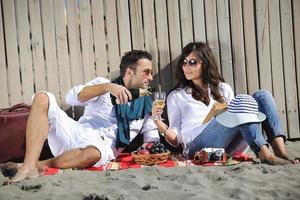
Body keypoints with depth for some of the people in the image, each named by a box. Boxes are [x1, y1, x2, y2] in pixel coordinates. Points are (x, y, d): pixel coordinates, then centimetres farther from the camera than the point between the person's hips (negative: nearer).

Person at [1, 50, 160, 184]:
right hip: (76, 134, 2)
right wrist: (107, 87, -18)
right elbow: (72, 97, -5)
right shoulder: (104, 84, 12)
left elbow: (153, 140, 12)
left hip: (102, 146, -2)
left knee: (93, 153, -41)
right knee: (42, 98, -20)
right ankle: (29, 166, -31)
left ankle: (39, 165, -21)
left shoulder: (146, 105, 15)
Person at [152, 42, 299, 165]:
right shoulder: (176, 96, 16)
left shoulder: (223, 89, 26)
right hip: (198, 145, -4)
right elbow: (176, 140, 10)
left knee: (262, 96, -12)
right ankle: (265, 154, -36)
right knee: (243, 101, -23)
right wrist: (160, 124, -9)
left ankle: (280, 151, -29)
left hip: (228, 148, 4)